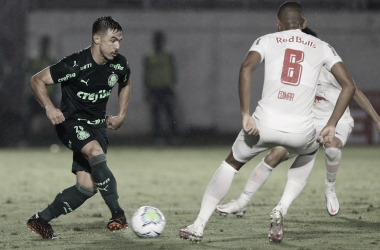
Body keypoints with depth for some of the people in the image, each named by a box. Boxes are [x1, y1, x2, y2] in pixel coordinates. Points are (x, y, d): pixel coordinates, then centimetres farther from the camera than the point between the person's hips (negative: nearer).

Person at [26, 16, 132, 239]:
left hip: (97, 126, 6)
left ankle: (41, 220, 12)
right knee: (96, 152, -36)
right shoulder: (75, 65, -21)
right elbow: (37, 80, -14)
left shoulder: (119, 65, -5)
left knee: (87, 187, -5)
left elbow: (125, 84, 21)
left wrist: (122, 116, 12)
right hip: (71, 122, -6)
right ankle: (117, 213, -31)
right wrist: (49, 108, -28)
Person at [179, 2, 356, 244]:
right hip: (300, 130, 0)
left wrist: (246, 115, -10)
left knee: (231, 164, 26)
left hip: (265, 124, 0)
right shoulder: (322, 47, 15)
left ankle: (199, 225, 22)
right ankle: (282, 209, 17)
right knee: (309, 152, 37)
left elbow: (246, 68, -10)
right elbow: (349, 85, 6)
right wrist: (332, 125, 8)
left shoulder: (266, 41, 11)